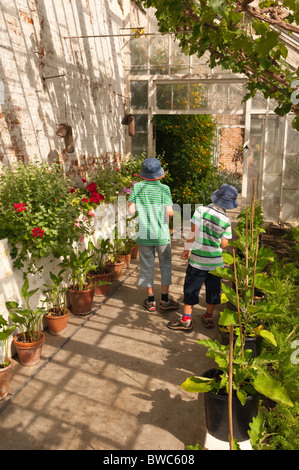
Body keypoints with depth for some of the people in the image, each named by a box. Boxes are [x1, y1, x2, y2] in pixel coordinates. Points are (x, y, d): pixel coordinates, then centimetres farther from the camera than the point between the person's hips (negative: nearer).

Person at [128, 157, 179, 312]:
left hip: (144, 234, 2)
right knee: (165, 265, 13)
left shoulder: (137, 187, -5)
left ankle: (151, 300, 20)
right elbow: (169, 212, -14)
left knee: (147, 266, 12)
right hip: (161, 234, -2)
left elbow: (131, 210, -7)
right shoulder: (164, 189, -10)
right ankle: (164, 300, 18)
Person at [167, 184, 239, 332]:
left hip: (198, 260, -2)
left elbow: (193, 233, -11)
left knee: (191, 289, 7)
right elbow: (224, 244, -5)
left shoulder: (201, 210, -12)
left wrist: (186, 249, 1)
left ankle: (186, 320, 12)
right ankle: (209, 317, 31)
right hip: (216, 262, 2)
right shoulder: (226, 221, -6)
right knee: (213, 289, 17)